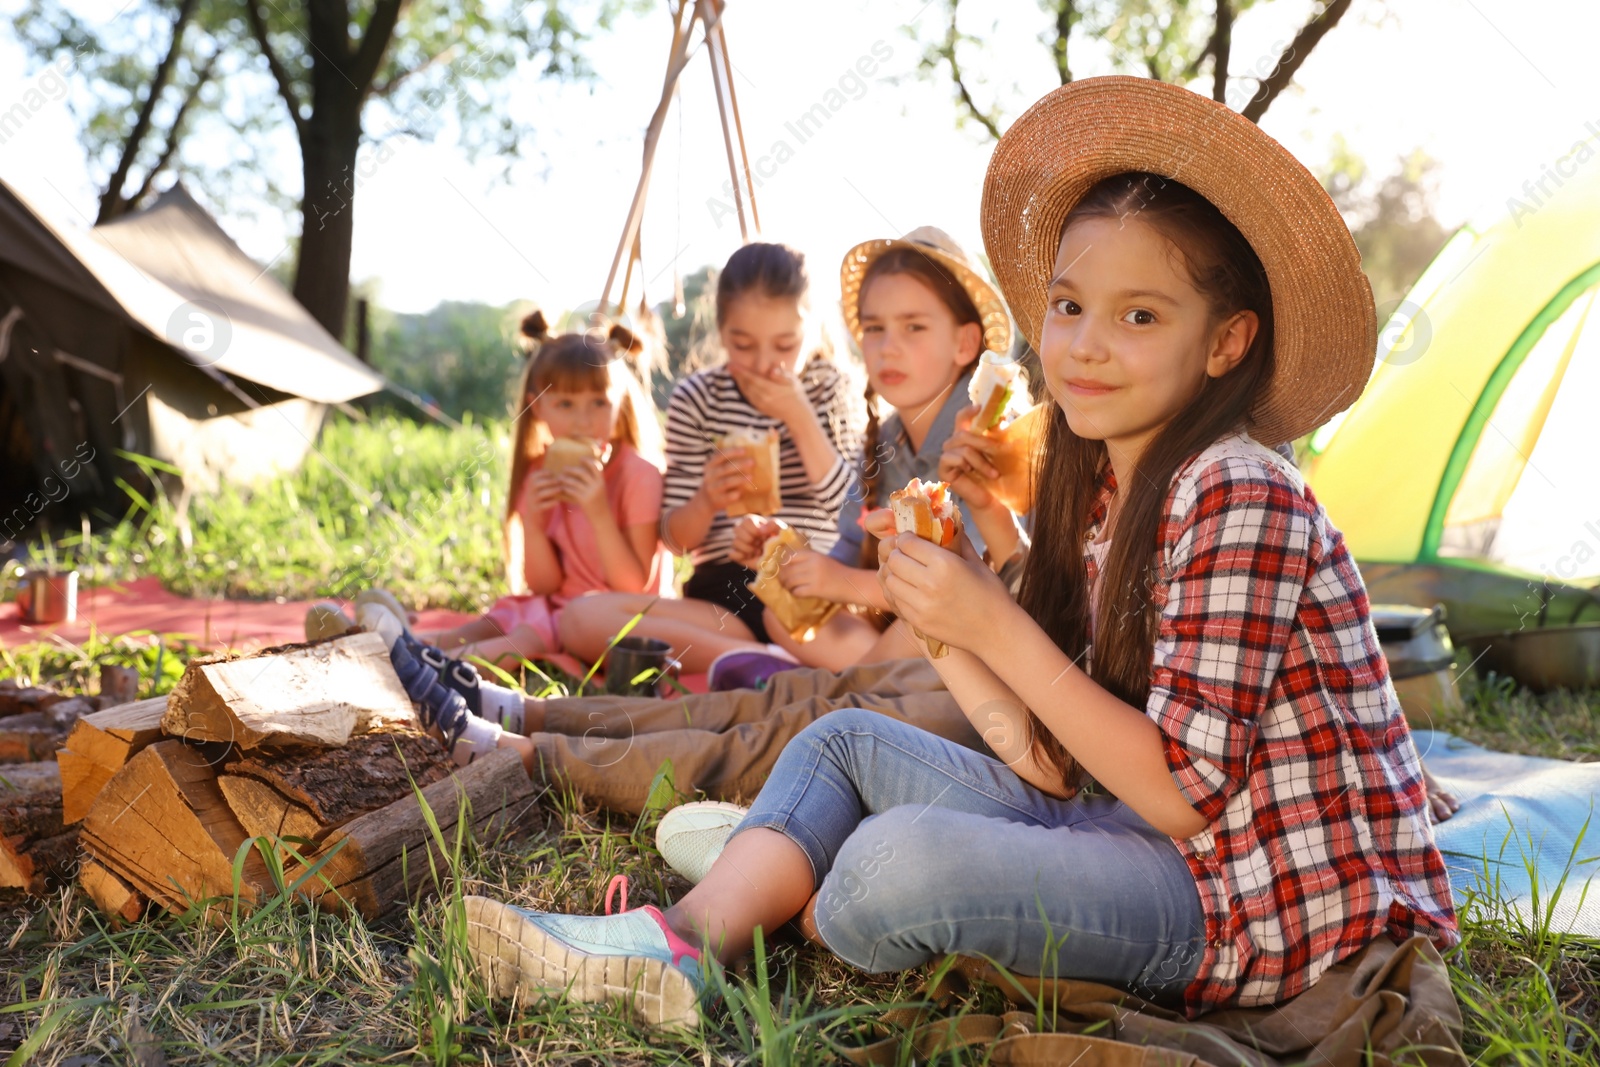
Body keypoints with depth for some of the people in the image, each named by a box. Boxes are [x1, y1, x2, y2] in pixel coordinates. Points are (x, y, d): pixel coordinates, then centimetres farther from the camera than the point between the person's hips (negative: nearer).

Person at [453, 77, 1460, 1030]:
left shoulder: (1236, 499, -21)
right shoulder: (1101, 490, 6)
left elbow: (1185, 794, -22)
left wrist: (998, 628, -21)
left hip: (1248, 897, -9)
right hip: (1134, 825, 9)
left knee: (900, 859, -30)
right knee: (847, 739, 10)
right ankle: (686, 940, -8)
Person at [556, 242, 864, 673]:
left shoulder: (832, 391, 6)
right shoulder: (696, 399, 4)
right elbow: (677, 538, 5)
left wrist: (801, 420, -12)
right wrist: (706, 502, -18)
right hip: (723, 597, 3)